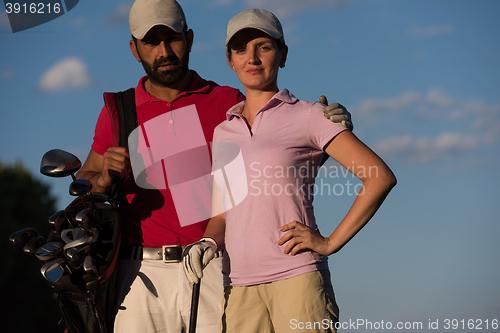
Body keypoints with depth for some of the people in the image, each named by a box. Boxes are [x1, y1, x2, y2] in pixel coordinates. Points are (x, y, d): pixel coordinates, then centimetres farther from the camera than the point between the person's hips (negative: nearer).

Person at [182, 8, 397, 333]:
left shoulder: (307, 117, 3)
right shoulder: (222, 133, 18)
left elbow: (381, 176, -3)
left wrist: (330, 243, -8)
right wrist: (207, 243, 0)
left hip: (297, 279, -4)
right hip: (239, 288, 4)